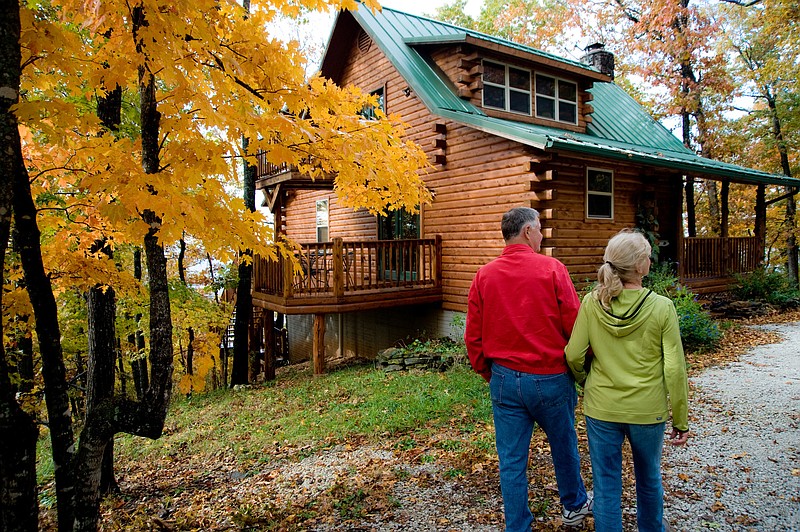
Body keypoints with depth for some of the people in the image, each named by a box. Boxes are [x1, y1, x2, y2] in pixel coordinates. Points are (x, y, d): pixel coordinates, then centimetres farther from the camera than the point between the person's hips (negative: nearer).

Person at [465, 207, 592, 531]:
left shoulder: (484, 276, -3)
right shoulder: (551, 269, -12)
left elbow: (473, 336, 0)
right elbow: (575, 324, -11)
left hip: (504, 379, 2)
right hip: (549, 378, -1)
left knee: (511, 460, 10)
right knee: (563, 446, 23)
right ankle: (574, 505, 46)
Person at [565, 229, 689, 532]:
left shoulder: (592, 303, -11)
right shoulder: (662, 308, -14)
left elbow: (574, 356, -9)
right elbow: (674, 369, -11)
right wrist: (680, 420, 0)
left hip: (601, 408, 0)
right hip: (648, 411, 0)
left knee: (606, 484, 13)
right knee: (648, 477, 26)